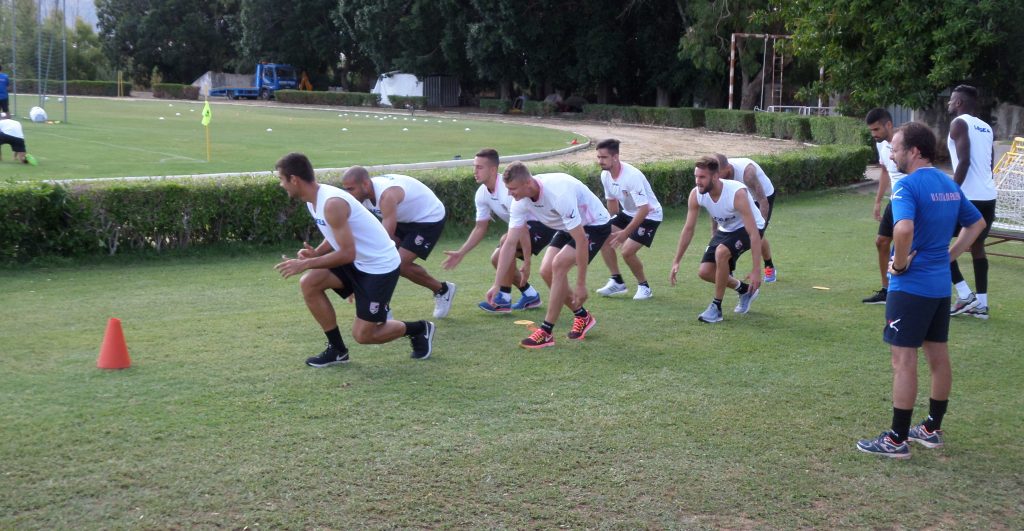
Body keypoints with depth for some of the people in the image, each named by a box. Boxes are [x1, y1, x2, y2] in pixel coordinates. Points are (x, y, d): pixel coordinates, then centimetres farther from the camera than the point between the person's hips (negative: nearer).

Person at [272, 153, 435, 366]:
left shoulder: (332, 203, -27)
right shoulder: (314, 199, 2)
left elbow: (347, 253, -28)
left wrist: (306, 264, -24)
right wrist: (315, 253, -4)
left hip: (380, 266, -9)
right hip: (358, 261, 9)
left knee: (363, 335, -5)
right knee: (308, 283, -7)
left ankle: (419, 329, 20)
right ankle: (337, 349, 4)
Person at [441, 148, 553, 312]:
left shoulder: (508, 188, -31)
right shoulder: (482, 194, -4)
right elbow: (480, 228, 7)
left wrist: (526, 262, -31)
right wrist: (461, 253, -2)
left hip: (543, 224, -9)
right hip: (528, 225, 9)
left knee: (506, 241, -30)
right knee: (496, 259, 3)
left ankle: (503, 300, -19)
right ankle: (531, 296, 19)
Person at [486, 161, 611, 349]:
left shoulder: (559, 193, -38)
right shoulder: (521, 201, -15)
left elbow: (581, 241, -34)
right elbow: (510, 243, -9)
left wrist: (581, 285, -31)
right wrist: (497, 285, -12)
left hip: (595, 224, -8)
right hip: (569, 227, 8)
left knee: (558, 265, -24)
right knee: (546, 271, -7)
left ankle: (546, 333, -16)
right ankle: (582, 317, 15)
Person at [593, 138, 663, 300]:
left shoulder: (632, 176, -32)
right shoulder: (605, 175, -6)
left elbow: (644, 209, -32)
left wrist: (625, 233, -33)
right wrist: (612, 225, 19)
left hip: (649, 215, -8)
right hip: (628, 213, 8)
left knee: (627, 251, -20)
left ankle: (644, 286, 5)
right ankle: (617, 282, 7)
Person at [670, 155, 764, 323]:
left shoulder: (737, 193, -36)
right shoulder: (696, 194, -19)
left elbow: (754, 233, -35)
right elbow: (688, 229, -6)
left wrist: (756, 270, -37)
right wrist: (676, 262, -7)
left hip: (747, 229, -6)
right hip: (725, 230, 7)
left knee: (721, 252, -33)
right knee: (704, 272, -4)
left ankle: (716, 307, -18)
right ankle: (744, 290, 24)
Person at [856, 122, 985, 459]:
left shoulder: (908, 185, -17)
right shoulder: (949, 184, 10)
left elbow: (903, 229, -34)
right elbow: (977, 223, 22)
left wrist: (900, 265, -18)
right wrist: (950, 255, 15)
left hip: (910, 285, -9)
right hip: (941, 284, 9)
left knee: (904, 359, -3)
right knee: (938, 356, 15)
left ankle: (897, 440, 2)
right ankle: (932, 430, 27)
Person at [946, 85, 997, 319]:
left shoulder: (959, 123, -7)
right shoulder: (986, 127, 17)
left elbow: (964, 161, -18)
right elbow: (987, 164, 20)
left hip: (969, 197, -8)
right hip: (988, 196, 8)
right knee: (977, 246, 16)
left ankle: (964, 295, -3)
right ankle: (981, 303, 13)